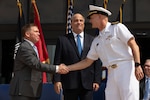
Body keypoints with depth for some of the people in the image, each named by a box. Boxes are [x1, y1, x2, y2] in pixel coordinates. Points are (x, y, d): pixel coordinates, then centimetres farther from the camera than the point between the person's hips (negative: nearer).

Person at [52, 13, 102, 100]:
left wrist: (97, 80, 0)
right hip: (69, 83, -1)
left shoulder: (92, 40, 10)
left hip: (87, 83, 1)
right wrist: (57, 80, -7)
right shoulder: (63, 40, 6)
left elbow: (97, 62, 8)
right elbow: (57, 62, 2)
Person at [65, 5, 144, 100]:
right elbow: (87, 61, 24)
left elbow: (134, 46, -4)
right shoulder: (96, 41, 21)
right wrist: (66, 68, 17)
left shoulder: (117, 27, 3)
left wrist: (137, 65, -16)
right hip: (111, 73, 6)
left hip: (126, 68, -6)